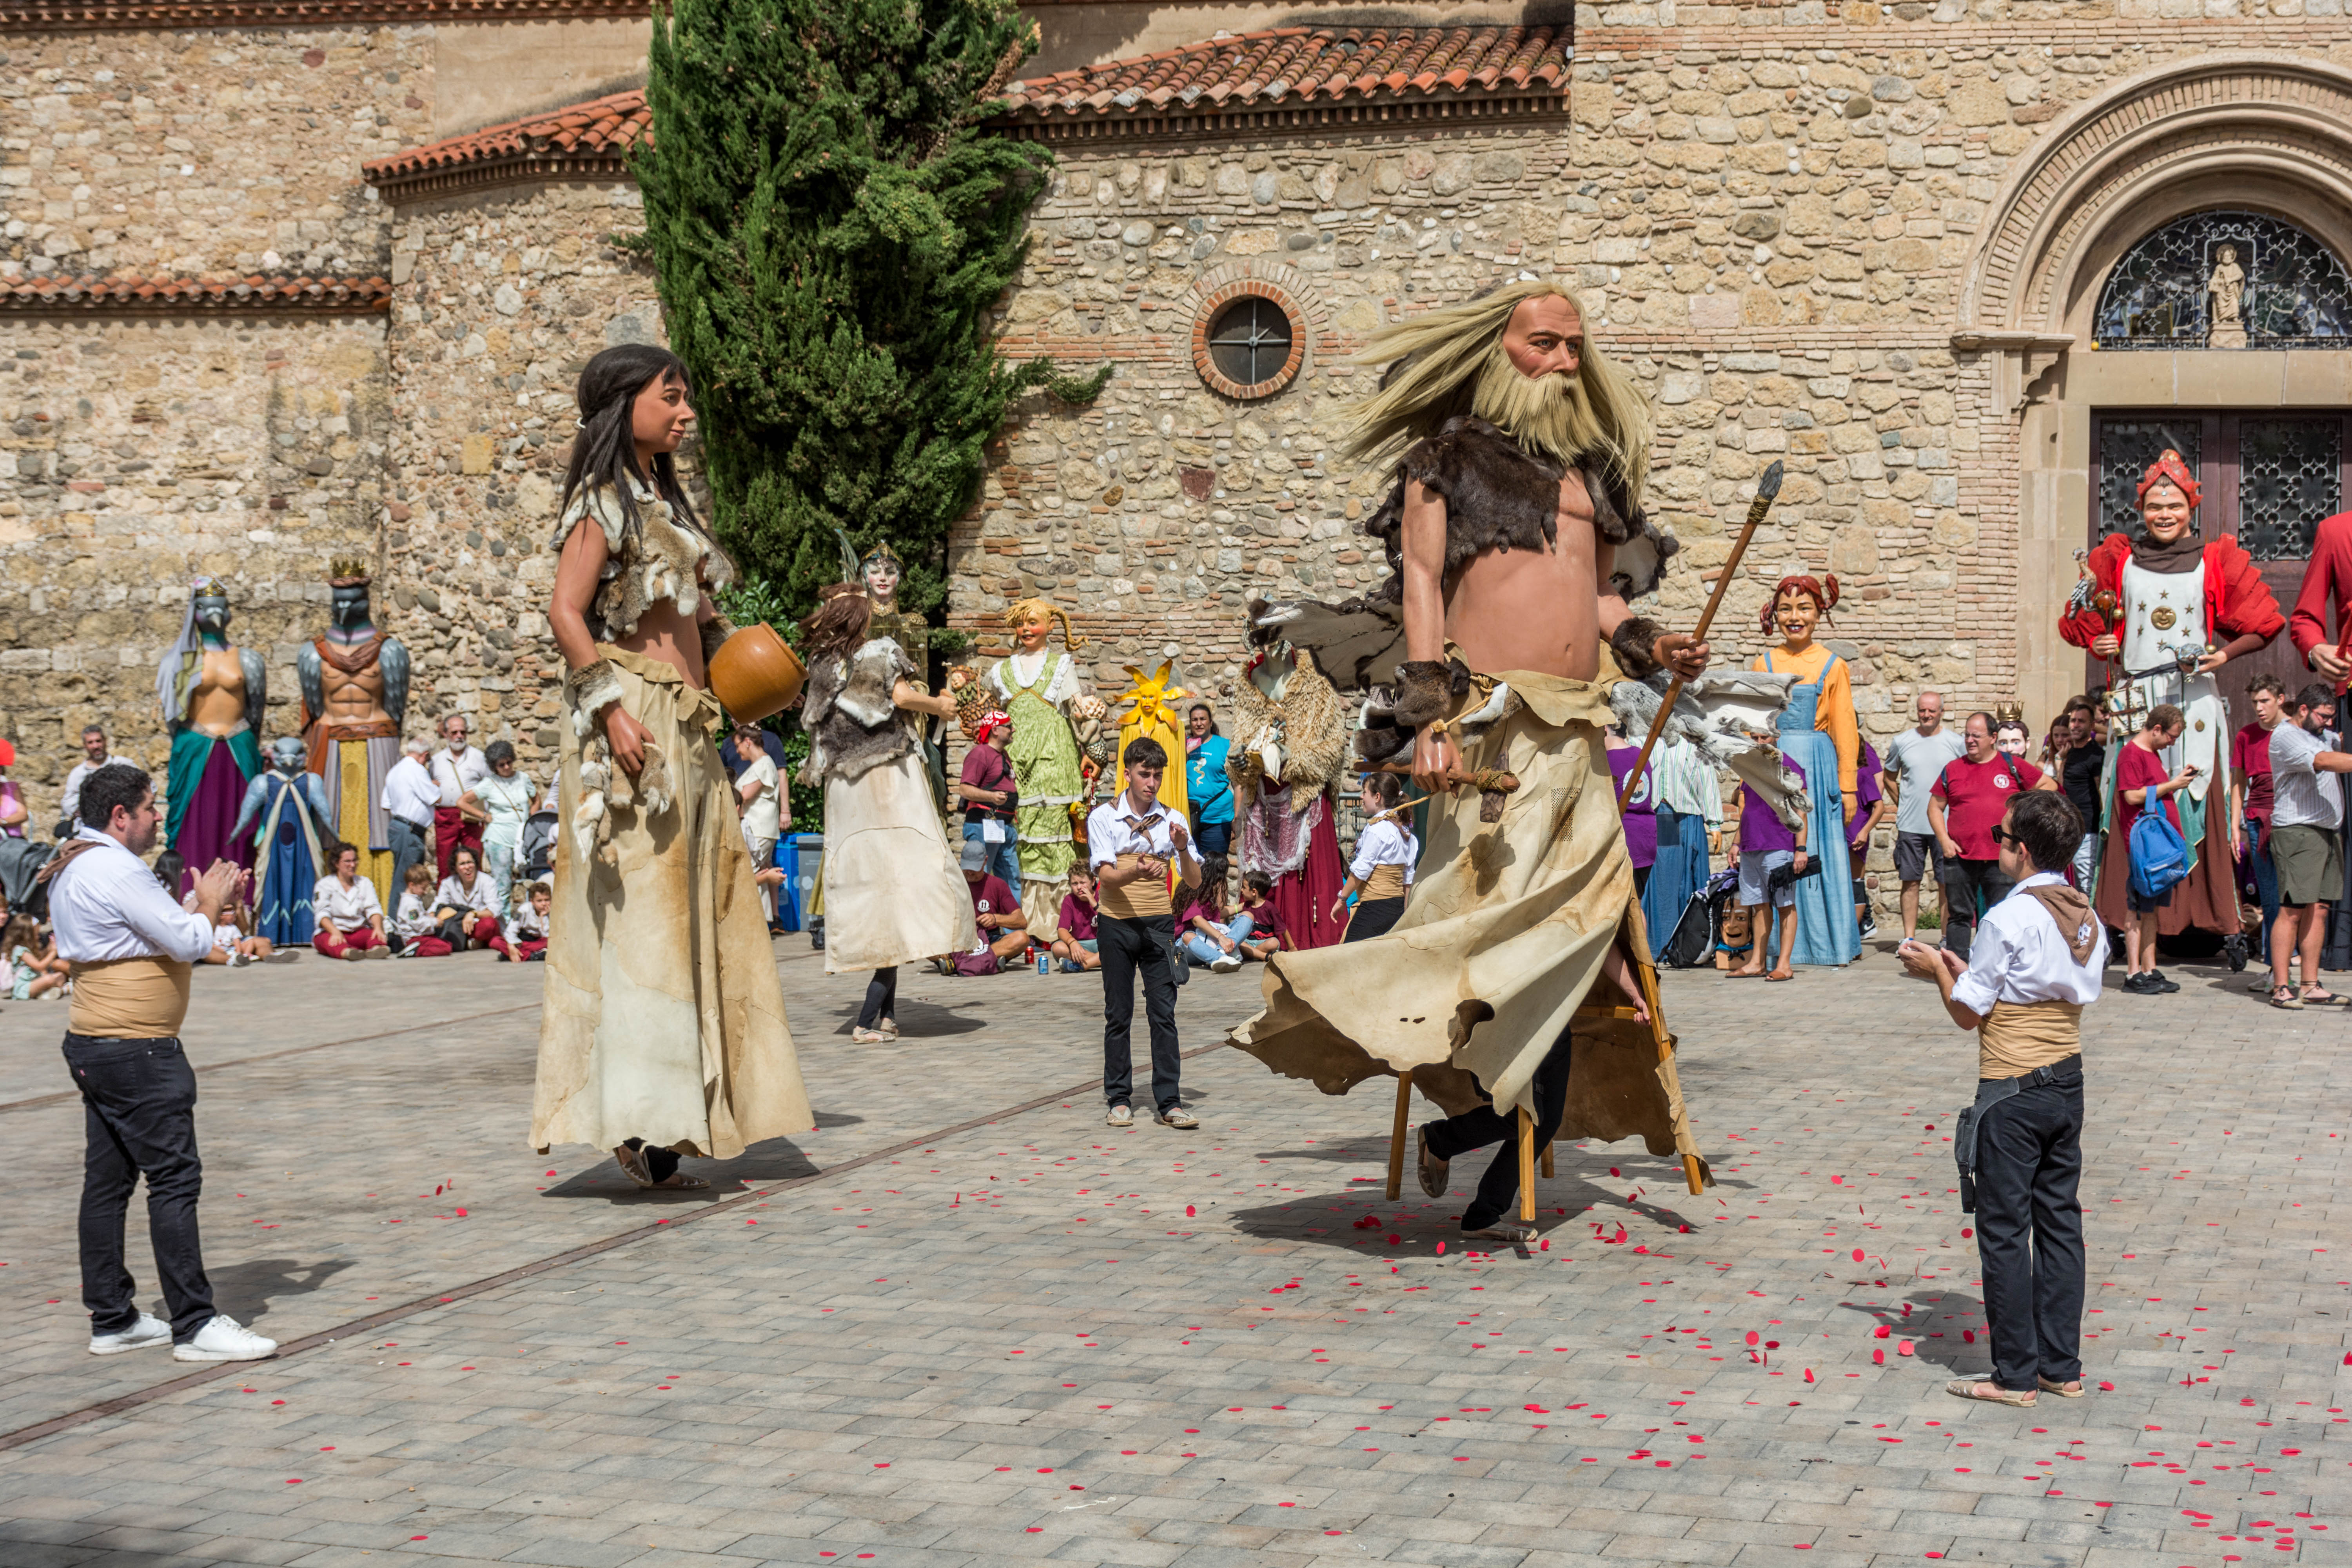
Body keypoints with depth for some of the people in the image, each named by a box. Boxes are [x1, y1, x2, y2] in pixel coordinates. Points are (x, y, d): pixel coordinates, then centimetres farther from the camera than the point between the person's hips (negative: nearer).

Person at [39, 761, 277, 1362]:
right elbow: (187, 943, -18)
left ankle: (111, 1319, 16)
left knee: (107, 1181, 11)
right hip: (137, 1052, -11)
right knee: (175, 1179, -7)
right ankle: (195, 1325, -5)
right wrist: (210, 906, 0)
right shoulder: (115, 870, -18)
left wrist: (205, 905, 12)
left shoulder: (72, 870, 15)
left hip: (95, 1044, 11)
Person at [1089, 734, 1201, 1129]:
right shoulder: (1103, 817, 0)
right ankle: (1119, 1100, 12)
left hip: (1159, 924, 1)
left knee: (1164, 1014, -3)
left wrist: (1182, 850, -17)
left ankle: (1170, 1103, -2)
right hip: (1117, 923, -1)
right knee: (1118, 1015, 4)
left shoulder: (1172, 819, 6)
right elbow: (1105, 875, -10)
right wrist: (1135, 873, -31)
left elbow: (1194, 881, 3)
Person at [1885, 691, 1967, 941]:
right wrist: (1904, 805, 9)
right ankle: (1909, 938, 8)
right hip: (1910, 826, 1)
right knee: (1910, 881, 2)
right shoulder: (1901, 742, 6)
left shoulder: (1957, 744, 2)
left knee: (1947, 883, 1)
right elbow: (1888, 779, 18)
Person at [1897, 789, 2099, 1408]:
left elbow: (1969, 1013, -11)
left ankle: (2016, 1375, 4)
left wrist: (1938, 970, 7)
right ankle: (2062, 1368, 16)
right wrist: (1966, 971, 18)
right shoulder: (2088, 920, 7)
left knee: (2004, 1231, 1)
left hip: (2012, 1091, -8)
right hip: (2067, 1084, 8)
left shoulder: (2008, 919, -17)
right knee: (2059, 1223, 12)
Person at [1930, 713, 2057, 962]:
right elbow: (1935, 807, 14)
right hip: (1960, 858, 1)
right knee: (1959, 915, 4)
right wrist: (1944, 840, 1)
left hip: (2001, 858, -1)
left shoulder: (2012, 765, 5)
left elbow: (2049, 785, 13)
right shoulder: (1953, 770, 9)